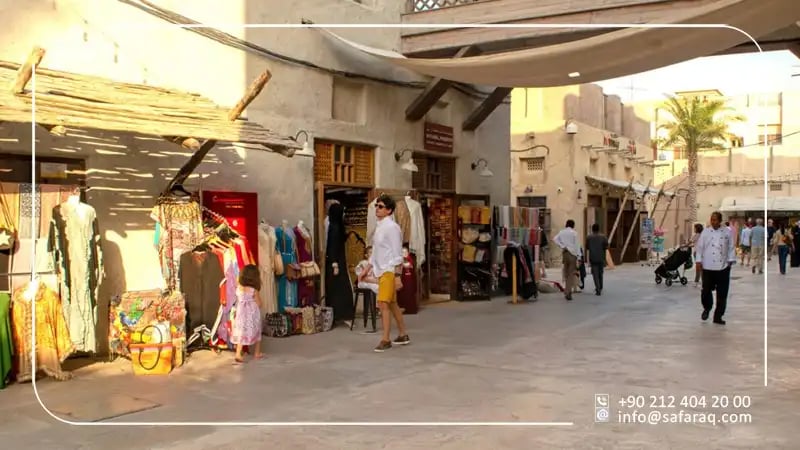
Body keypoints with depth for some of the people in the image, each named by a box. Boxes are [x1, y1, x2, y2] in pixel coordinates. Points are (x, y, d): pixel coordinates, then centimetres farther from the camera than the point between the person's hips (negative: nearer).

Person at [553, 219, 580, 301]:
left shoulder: (561, 232, 7)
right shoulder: (574, 233, -4)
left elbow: (555, 239, -7)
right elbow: (576, 245, -6)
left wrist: (562, 246, -4)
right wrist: (578, 258, -5)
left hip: (564, 253, 4)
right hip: (572, 254, -4)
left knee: (566, 273, 14)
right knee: (571, 274, -2)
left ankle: (567, 291, 17)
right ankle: (568, 292, -12)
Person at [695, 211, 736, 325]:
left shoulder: (727, 232, 6)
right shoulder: (705, 232, 5)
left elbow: (731, 248, 8)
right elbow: (699, 247, 4)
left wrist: (731, 260, -1)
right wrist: (698, 261, -4)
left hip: (723, 267, 1)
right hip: (708, 267, -1)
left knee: (722, 293, 2)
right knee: (706, 290, -1)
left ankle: (718, 316, 11)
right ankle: (707, 308, 27)